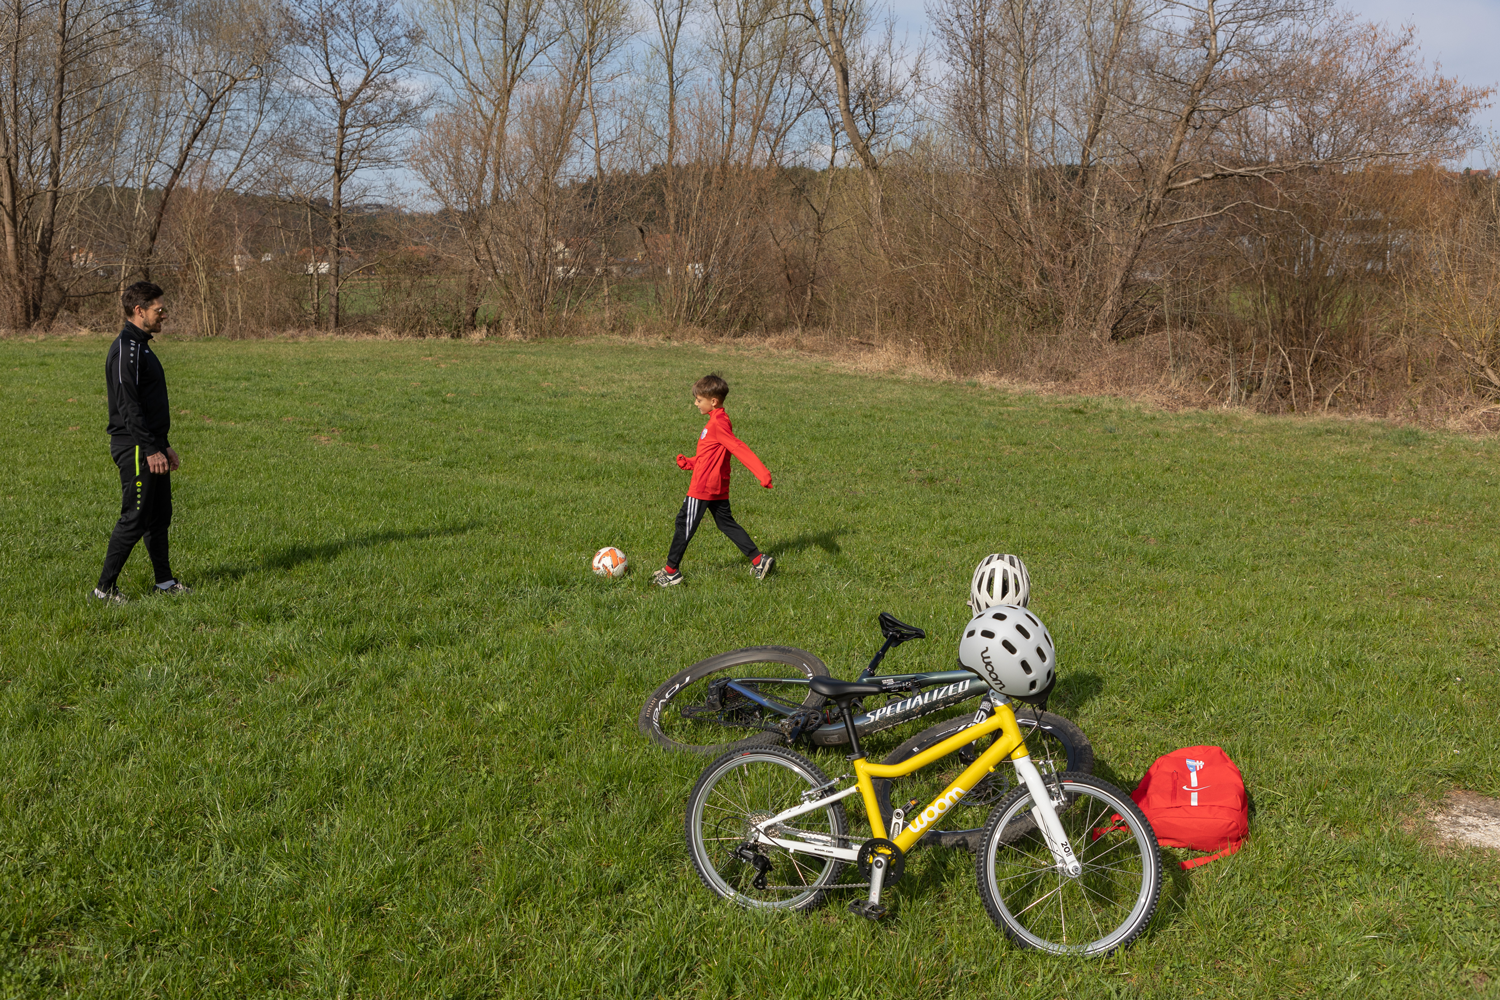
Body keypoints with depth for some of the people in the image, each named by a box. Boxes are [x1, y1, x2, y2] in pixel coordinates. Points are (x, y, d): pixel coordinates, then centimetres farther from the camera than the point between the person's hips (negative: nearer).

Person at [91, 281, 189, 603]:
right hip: (135, 448, -10)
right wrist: (150, 450, -22)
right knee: (134, 520, -6)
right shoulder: (126, 349, -15)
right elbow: (129, 406, -21)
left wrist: (163, 445, 21)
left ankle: (165, 581, 23)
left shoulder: (141, 346, 17)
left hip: (150, 446, 10)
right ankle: (104, 588, 1)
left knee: (159, 516, 14)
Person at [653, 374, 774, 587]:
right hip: (719, 487, 10)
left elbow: (739, 448, -24)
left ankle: (671, 571, 5)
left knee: (685, 524, -1)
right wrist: (690, 463, 12)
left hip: (704, 487, -10)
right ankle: (758, 560, 13)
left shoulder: (718, 423, -18)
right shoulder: (719, 420, 13)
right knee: (726, 523, 15)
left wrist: (762, 473, -28)